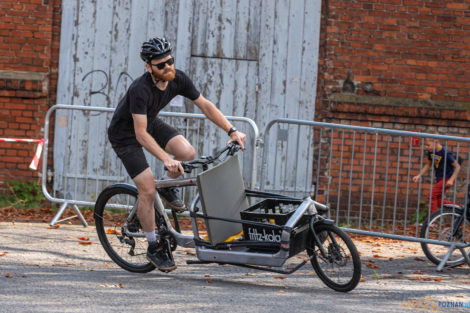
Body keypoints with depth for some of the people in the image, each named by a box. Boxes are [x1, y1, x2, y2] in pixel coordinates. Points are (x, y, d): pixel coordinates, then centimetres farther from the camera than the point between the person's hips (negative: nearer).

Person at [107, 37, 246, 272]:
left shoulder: (178, 80, -17)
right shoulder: (140, 90, -35)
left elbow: (205, 105, -7)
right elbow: (141, 134, -37)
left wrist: (232, 131, -15)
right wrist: (166, 159, -45)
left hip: (151, 123, 6)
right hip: (125, 134, -6)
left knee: (188, 152, -20)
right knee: (148, 190, -13)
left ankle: (167, 187, 10)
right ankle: (153, 247, 2)